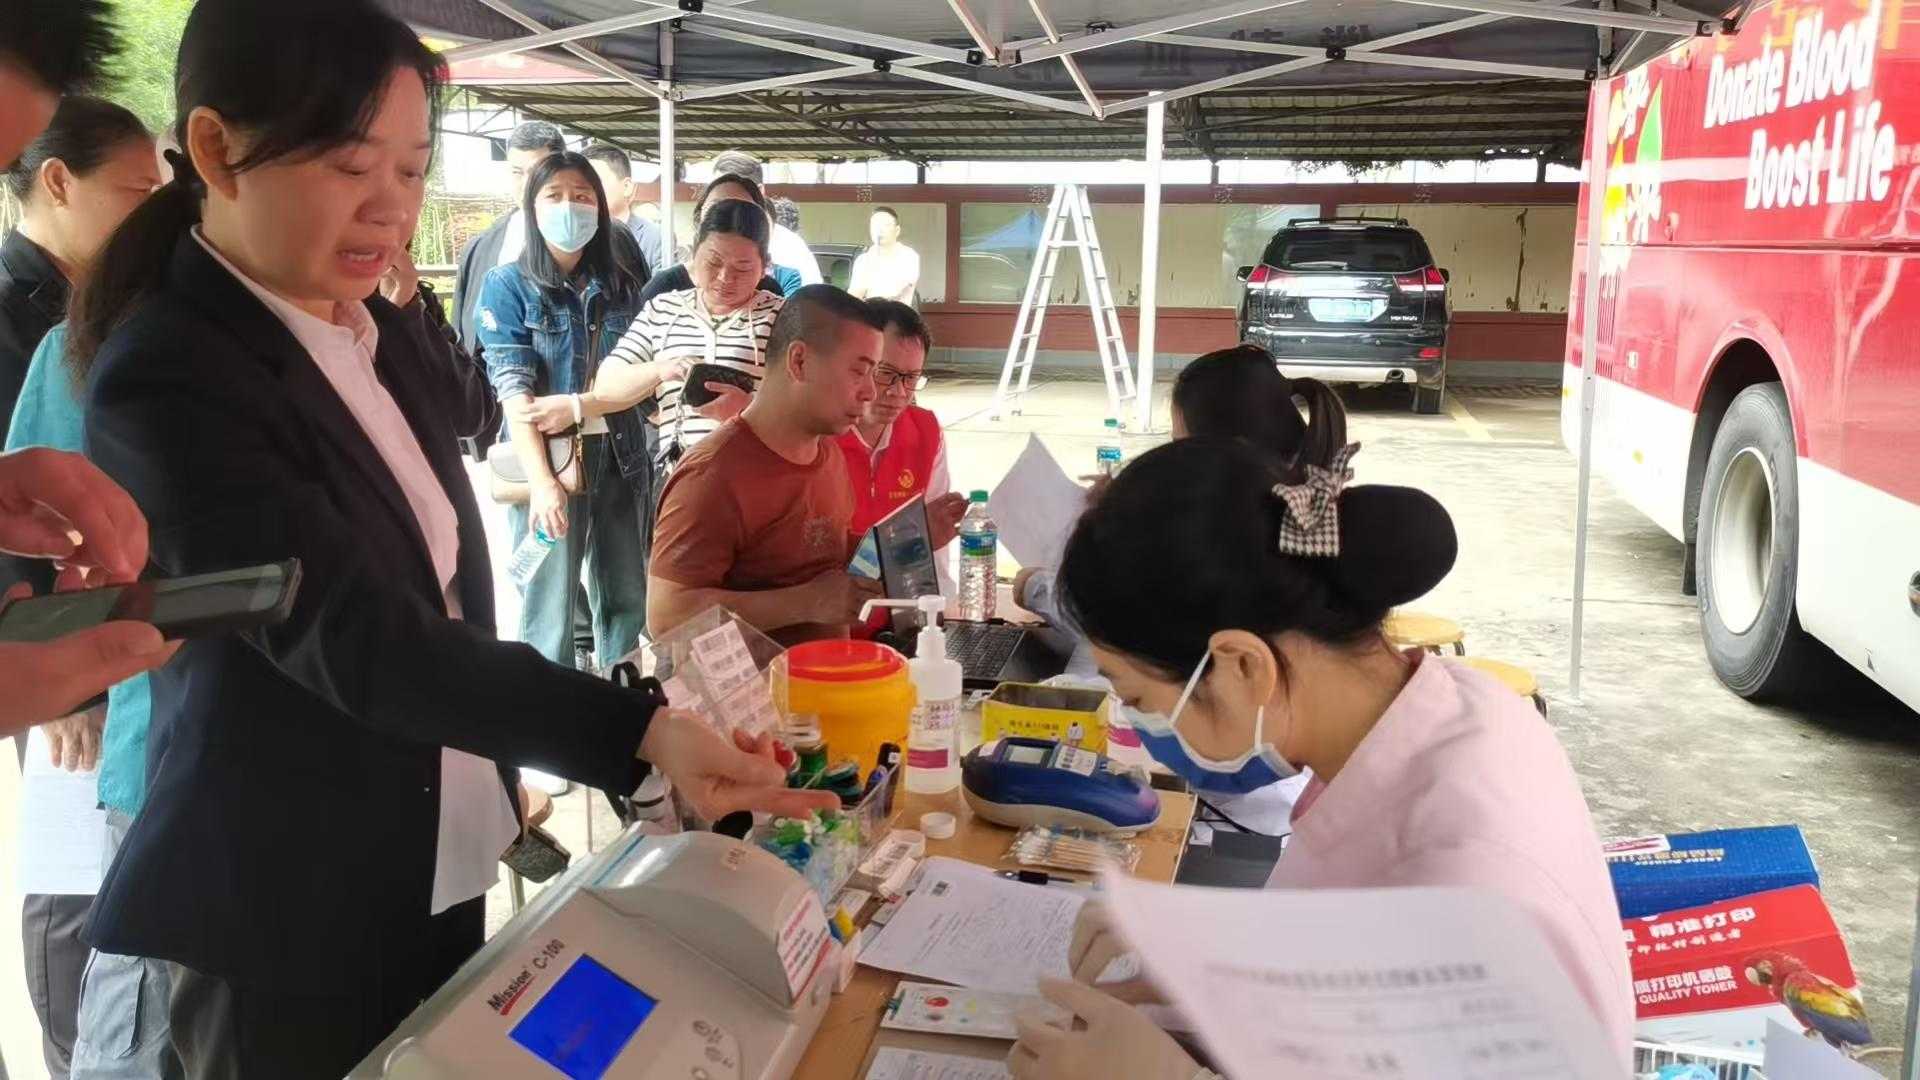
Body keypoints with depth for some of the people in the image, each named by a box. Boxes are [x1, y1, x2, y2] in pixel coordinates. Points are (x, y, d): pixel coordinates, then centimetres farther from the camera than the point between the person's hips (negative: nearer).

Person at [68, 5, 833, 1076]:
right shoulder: (169, 377, -22)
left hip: (442, 866, 8)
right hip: (289, 914, -7)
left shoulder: (391, 335, 3)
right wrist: (646, 733, -39)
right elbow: (352, 635, -32)